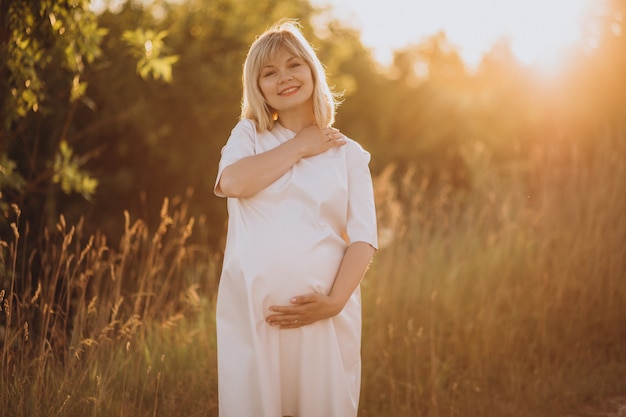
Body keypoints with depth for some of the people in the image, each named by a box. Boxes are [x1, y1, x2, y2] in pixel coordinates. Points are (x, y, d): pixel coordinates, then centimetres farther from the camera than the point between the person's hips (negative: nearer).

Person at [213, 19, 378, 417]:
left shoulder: (349, 153, 10)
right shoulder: (248, 135, 11)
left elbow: (363, 238, 1)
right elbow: (233, 182, -11)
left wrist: (334, 301, -14)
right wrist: (299, 146, -3)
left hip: (325, 313, 0)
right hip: (250, 309, 0)